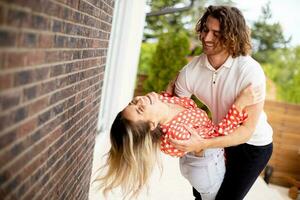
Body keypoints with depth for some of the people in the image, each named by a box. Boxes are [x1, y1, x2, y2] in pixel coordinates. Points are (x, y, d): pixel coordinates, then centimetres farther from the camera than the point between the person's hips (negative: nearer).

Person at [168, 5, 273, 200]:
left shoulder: (250, 71, -31)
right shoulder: (190, 71, -19)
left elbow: (248, 129, -31)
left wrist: (203, 145, -44)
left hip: (253, 144, -4)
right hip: (222, 136, 5)